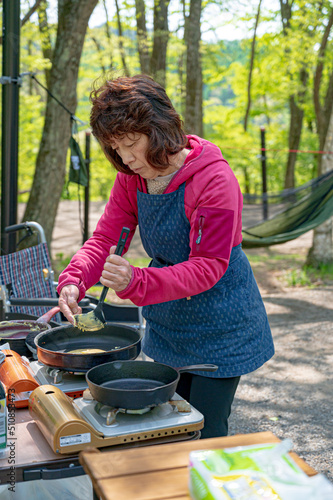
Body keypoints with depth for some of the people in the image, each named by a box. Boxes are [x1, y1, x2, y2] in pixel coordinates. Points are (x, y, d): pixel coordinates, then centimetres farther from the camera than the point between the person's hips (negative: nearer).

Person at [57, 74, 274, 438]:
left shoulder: (214, 179, -24)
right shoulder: (130, 179, -3)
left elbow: (209, 266, -27)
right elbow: (104, 238, -6)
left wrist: (137, 282, -40)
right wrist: (73, 281, -27)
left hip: (219, 326, -6)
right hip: (167, 322, 7)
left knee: (205, 436, 1)